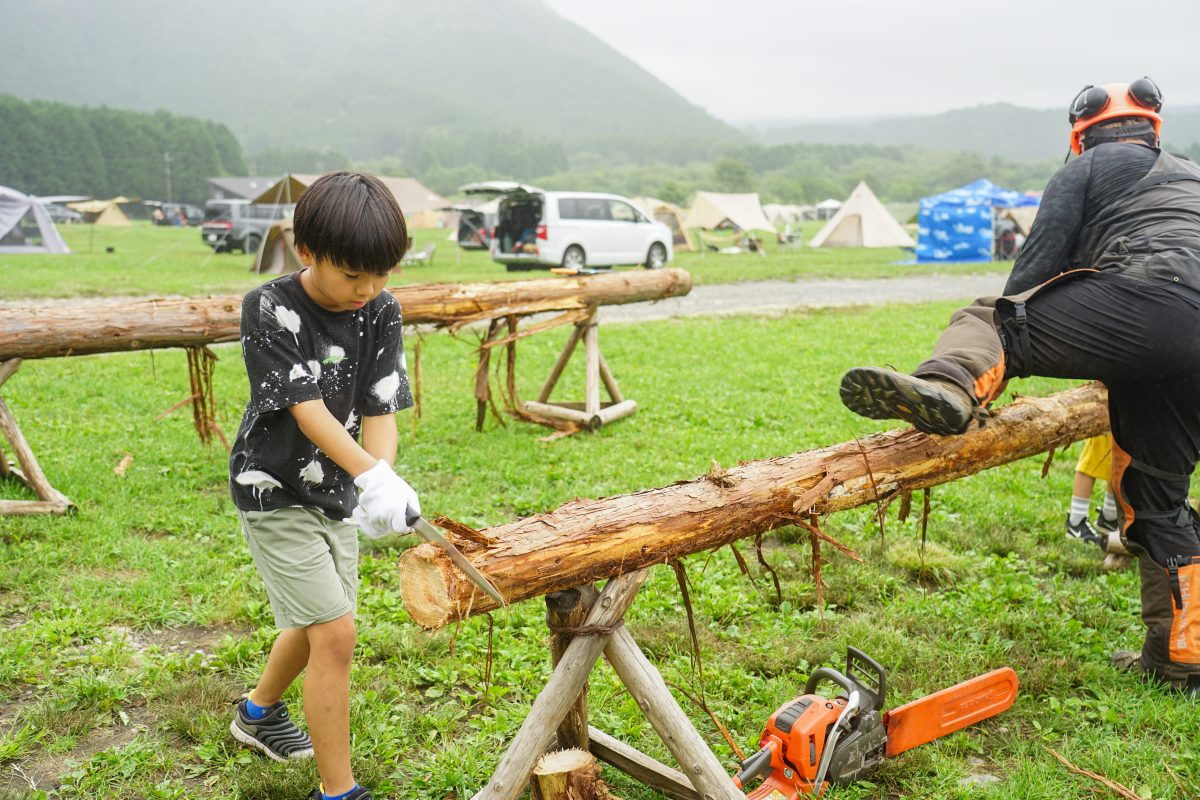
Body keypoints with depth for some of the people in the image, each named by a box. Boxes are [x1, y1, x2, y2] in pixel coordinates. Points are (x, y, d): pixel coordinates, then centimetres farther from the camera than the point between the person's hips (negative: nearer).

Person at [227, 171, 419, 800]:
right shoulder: (269, 310, -21)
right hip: (274, 491, -6)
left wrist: (384, 482, -30)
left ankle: (258, 714, 51)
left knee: (314, 623, 21)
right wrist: (373, 478, -39)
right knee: (335, 633, -10)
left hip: (337, 490, 6)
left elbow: (380, 410, -12)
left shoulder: (381, 313, -8)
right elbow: (307, 409, -27)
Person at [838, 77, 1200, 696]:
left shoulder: (1086, 167, 17)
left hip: (1145, 302, -7)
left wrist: (1009, 336, 18)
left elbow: (1038, 264, 8)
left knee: (987, 321, -6)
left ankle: (951, 390, -42)